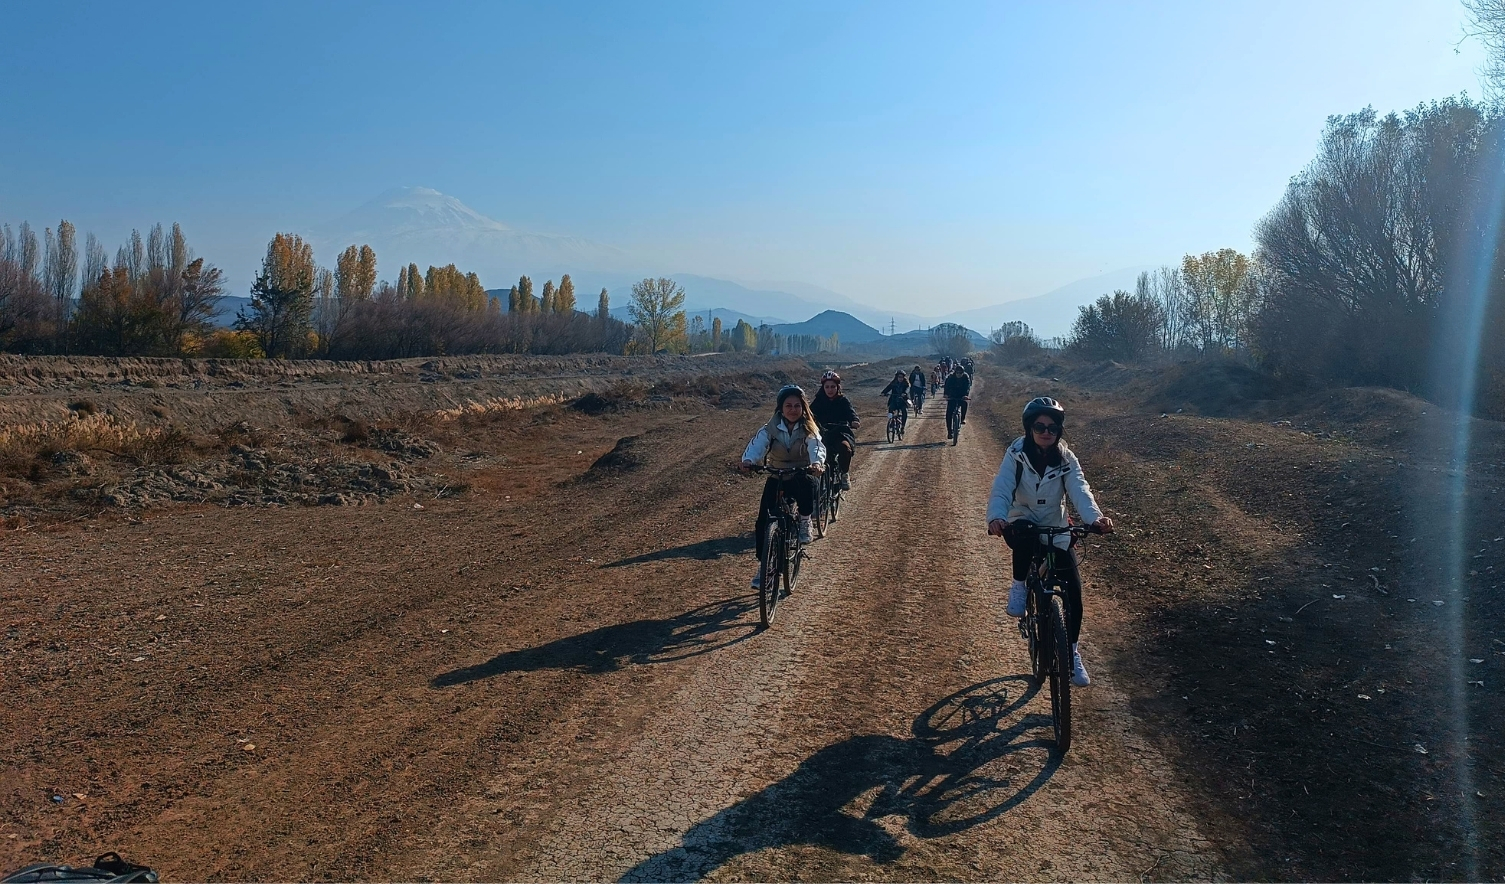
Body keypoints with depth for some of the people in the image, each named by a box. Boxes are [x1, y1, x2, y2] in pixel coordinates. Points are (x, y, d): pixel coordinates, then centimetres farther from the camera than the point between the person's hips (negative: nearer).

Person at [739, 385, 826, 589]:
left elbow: (816, 446, -28)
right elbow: (757, 445, -26)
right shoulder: (770, 428, -9)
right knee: (763, 522, -9)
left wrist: (817, 462, -52)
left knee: (808, 484, -38)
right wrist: (747, 461, -49)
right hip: (777, 478, 2)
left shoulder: (809, 429, -9)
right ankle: (763, 566, 7)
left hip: (801, 477, -2)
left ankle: (805, 522, -7)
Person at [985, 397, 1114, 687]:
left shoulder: (1066, 460, -8)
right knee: (1026, 539, -40)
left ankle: (1072, 653, 15)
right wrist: (996, 518, -48)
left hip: (1057, 531, 3)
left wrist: (1095, 518, -45)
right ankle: (1019, 586, -11)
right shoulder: (1016, 456, -13)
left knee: (1074, 592, -6)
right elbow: (1001, 491, -26)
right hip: (1022, 526, -2)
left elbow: (1080, 491, -24)